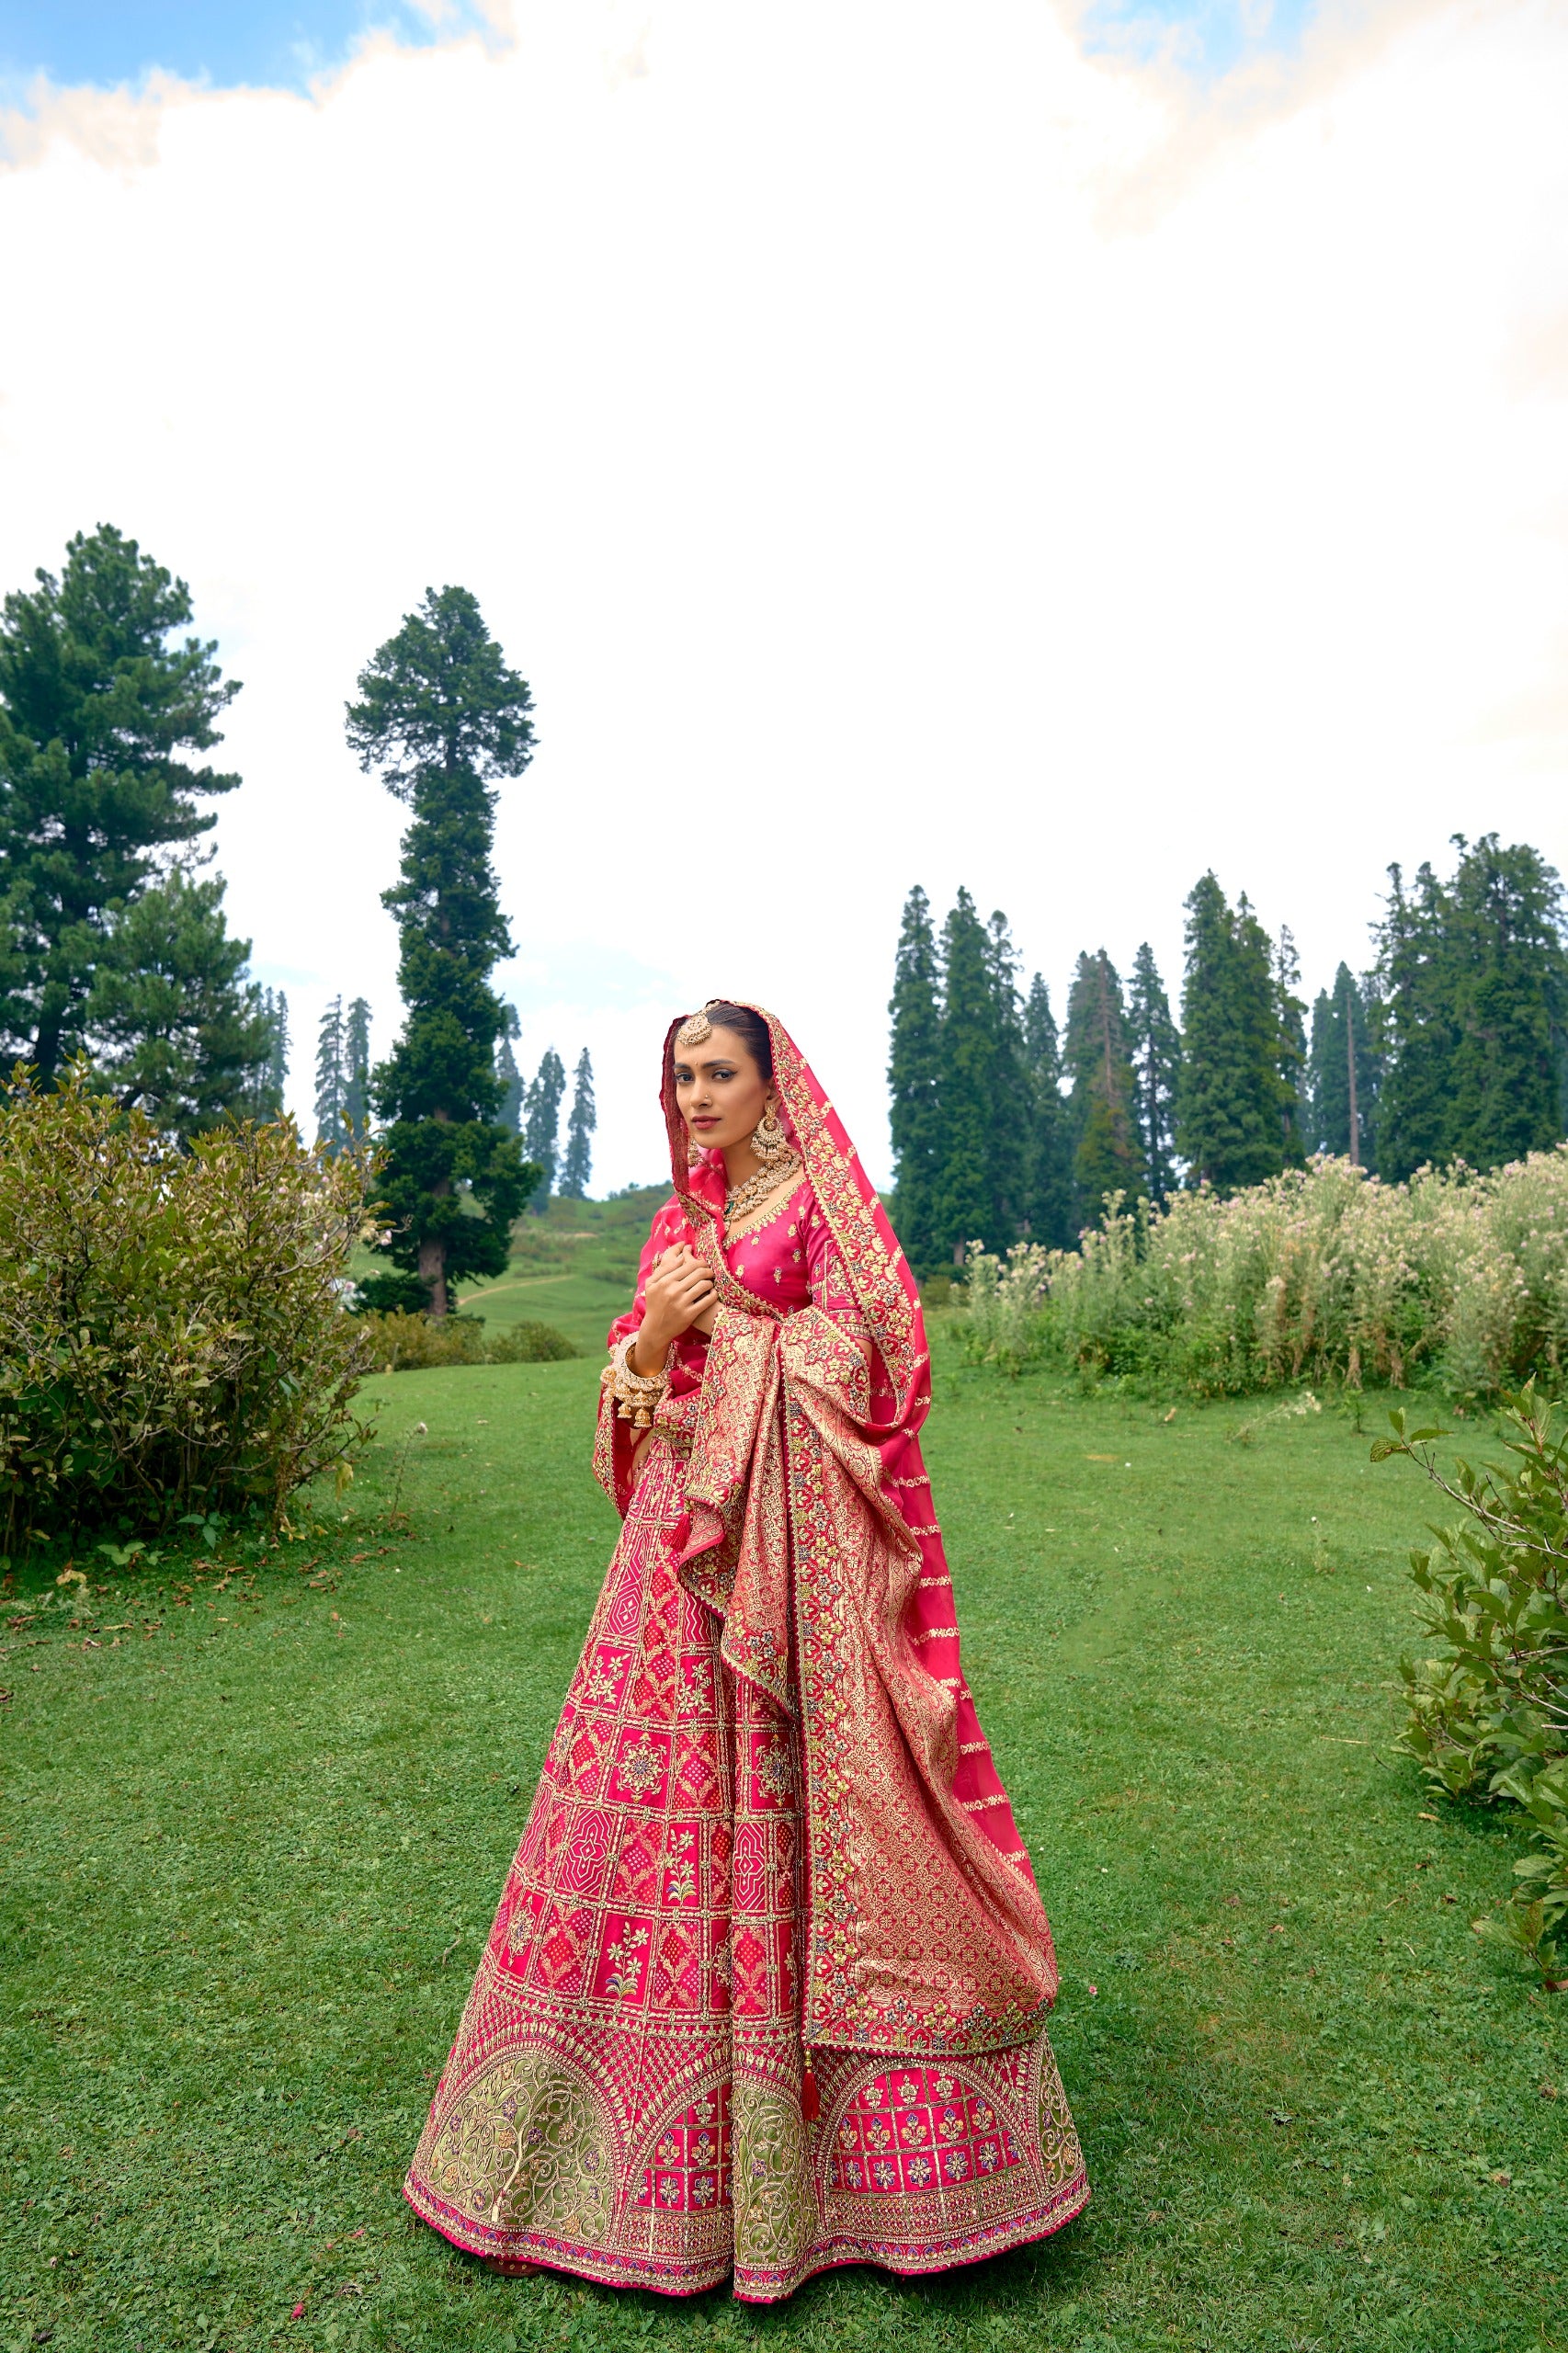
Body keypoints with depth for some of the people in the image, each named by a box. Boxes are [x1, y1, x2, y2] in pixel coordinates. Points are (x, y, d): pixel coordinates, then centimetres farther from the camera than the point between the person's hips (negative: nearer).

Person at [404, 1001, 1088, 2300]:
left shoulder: (822, 1201, -2)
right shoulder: (681, 1219, 16)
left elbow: (859, 1356, -10)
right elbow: (634, 1392, 15)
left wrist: (719, 1319, -8)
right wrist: (654, 1331, -6)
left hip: (795, 1541, -6)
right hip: (686, 1536, 6)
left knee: (791, 1797, -2)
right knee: (670, 1794, 9)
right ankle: (666, 2149, 27)